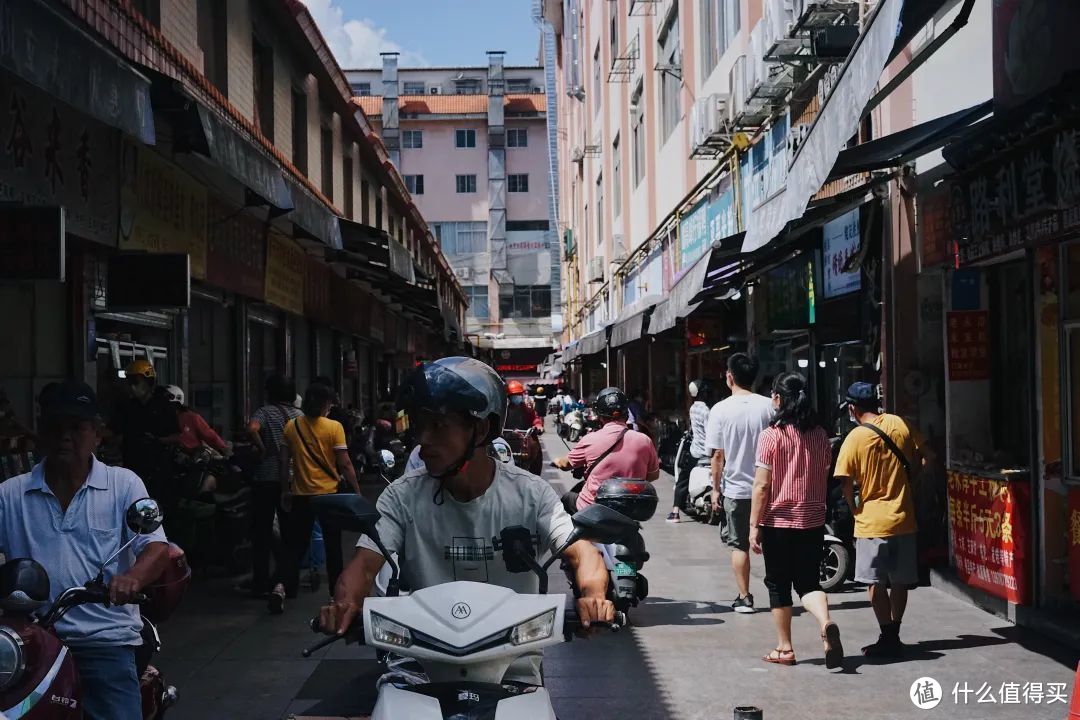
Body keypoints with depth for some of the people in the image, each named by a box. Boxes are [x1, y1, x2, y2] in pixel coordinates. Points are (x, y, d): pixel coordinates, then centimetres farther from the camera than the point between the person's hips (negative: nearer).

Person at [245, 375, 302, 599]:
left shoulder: (265, 412, -5)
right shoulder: (299, 415, 7)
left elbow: (252, 429, -25)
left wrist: (262, 449, -12)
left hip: (266, 479, -4)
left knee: (262, 532, 3)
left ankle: (261, 584, 3)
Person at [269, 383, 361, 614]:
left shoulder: (291, 426, -1)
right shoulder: (334, 427, -10)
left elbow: (283, 462, 1)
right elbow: (345, 464, -11)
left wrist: (285, 490, 11)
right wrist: (357, 491, -3)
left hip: (301, 495, 2)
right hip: (329, 493, -2)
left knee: (295, 545, 8)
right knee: (333, 546, 12)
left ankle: (281, 586, -11)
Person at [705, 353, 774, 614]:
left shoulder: (721, 410, -9)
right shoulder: (769, 407, -4)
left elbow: (717, 455, -8)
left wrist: (716, 488, 2)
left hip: (736, 488, -2)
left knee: (740, 545, 8)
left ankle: (744, 597, 11)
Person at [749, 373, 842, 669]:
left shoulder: (772, 435, -12)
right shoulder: (819, 435, 3)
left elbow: (762, 485, -13)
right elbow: (824, 480, 12)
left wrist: (754, 525, -8)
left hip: (778, 521, -4)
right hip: (813, 521, 4)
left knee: (779, 585, 10)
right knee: (808, 583, 10)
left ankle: (784, 649, 16)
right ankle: (826, 623, -19)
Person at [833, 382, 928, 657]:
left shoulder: (855, 438, -12)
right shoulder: (899, 425, 1)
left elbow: (846, 482, -15)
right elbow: (922, 457, 9)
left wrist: (854, 507, 0)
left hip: (872, 521, -5)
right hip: (903, 519, 5)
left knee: (876, 583, 3)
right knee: (899, 581, 13)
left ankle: (888, 638, 1)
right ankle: (894, 636, 21)